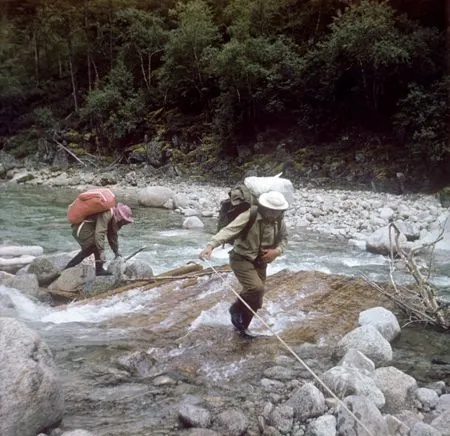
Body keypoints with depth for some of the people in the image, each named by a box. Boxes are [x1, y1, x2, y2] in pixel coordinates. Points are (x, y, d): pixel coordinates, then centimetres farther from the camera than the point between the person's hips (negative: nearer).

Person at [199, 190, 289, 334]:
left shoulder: (279, 221, -4)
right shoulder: (249, 216, -23)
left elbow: (283, 239, 13)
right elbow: (228, 230, -33)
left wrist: (277, 251, -10)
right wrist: (210, 245, -48)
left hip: (260, 262, 6)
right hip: (242, 259, -6)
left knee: (255, 299, 10)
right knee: (256, 288, -25)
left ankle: (242, 326, 32)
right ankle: (236, 309, 3)